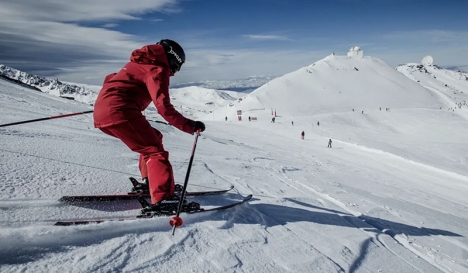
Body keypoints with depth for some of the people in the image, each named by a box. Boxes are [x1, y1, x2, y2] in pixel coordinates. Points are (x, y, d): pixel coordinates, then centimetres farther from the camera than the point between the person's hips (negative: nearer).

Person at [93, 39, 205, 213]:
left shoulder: (140, 64, 25)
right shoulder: (157, 70, -4)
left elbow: (111, 80, 36)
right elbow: (164, 108, -16)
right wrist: (190, 126, -12)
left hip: (102, 111, 10)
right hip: (120, 112, -10)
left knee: (151, 139, 19)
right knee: (155, 150, -10)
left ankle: (149, 182, 22)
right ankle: (162, 199, -21)